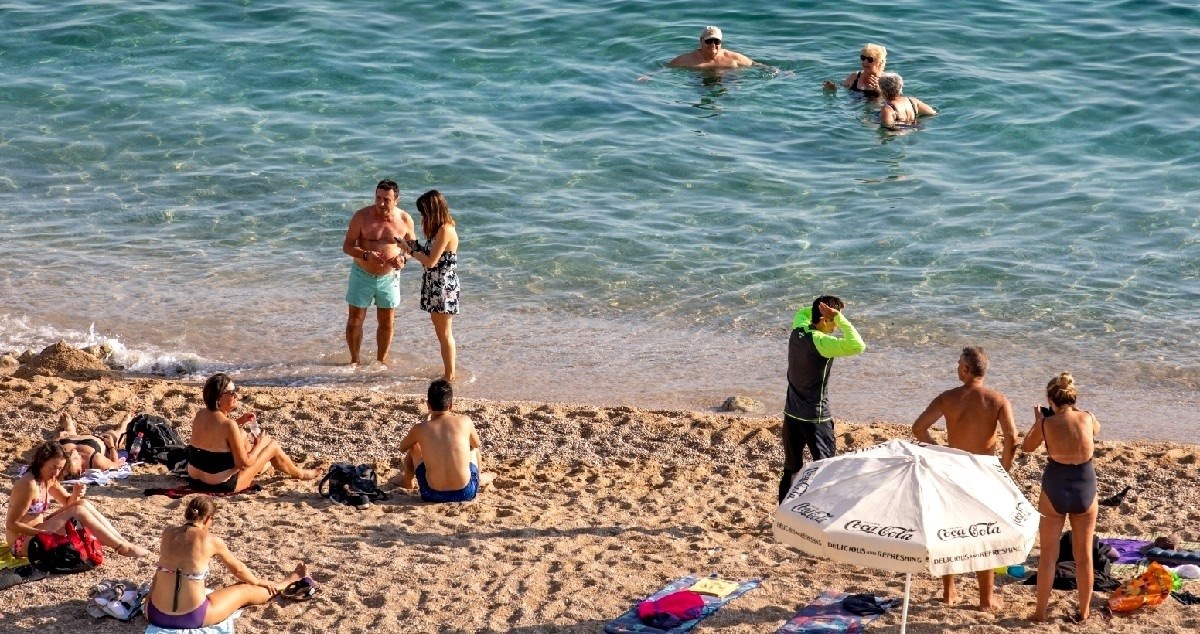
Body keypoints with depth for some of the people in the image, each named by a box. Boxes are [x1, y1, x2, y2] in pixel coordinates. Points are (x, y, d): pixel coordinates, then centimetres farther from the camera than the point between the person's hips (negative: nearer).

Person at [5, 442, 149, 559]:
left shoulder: (49, 480, 4)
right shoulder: (29, 485, -24)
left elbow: (68, 502, 14)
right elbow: (12, 524, -24)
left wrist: (75, 495, -8)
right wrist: (42, 533, -29)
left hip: (37, 529, 9)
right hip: (23, 542, -9)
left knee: (82, 504, 0)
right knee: (78, 511, -19)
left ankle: (121, 540, -1)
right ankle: (122, 548, -15)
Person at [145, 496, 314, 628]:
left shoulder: (168, 534, 4)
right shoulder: (210, 540, -7)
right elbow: (237, 568, 10)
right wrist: (261, 583, 29)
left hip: (157, 616, 3)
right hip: (192, 618, -3)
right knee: (245, 591, 22)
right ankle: (290, 582, 45)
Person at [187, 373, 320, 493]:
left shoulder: (199, 415, -4)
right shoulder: (228, 425, -26)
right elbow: (244, 463, -20)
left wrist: (239, 420, 13)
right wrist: (259, 445, -4)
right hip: (223, 485, -7)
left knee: (242, 435, 27)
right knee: (273, 445, 9)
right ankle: (299, 473, 37)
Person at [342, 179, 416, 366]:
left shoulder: (405, 220, -8)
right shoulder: (362, 216, -14)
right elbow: (347, 246, -12)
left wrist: (403, 258, -16)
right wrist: (366, 255, -31)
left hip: (388, 277, 1)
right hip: (362, 275, -1)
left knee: (387, 322, 11)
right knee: (355, 320, 6)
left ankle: (381, 360, 29)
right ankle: (354, 360, 24)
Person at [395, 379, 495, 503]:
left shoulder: (420, 429, -6)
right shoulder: (465, 422, -5)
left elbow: (402, 447, 17)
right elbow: (477, 444, 17)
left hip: (433, 495, 0)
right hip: (466, 493, 0)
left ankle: (407, 481, 51)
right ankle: (479, 479, 53)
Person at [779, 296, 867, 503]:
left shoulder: (798, 330, 1)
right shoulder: (821, 342, -22)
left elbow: (802, 312, 25)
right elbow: (857, 346, -35)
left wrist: (818, 308, 5)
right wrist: (840, 318, -27)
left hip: (791, 414, 8)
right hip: (815, 418, -8)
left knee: (791, 470, 16)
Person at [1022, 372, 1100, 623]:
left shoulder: (1046, 424, -13)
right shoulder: (1088, 419, -8)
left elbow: (1026, 446, 6)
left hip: (1055, 490, -2)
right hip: (1085, 490, 2)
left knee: (1048, 555, 9)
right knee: (1084, 555, 13)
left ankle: (1040, 611, 12)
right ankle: (1084, 611, 21)